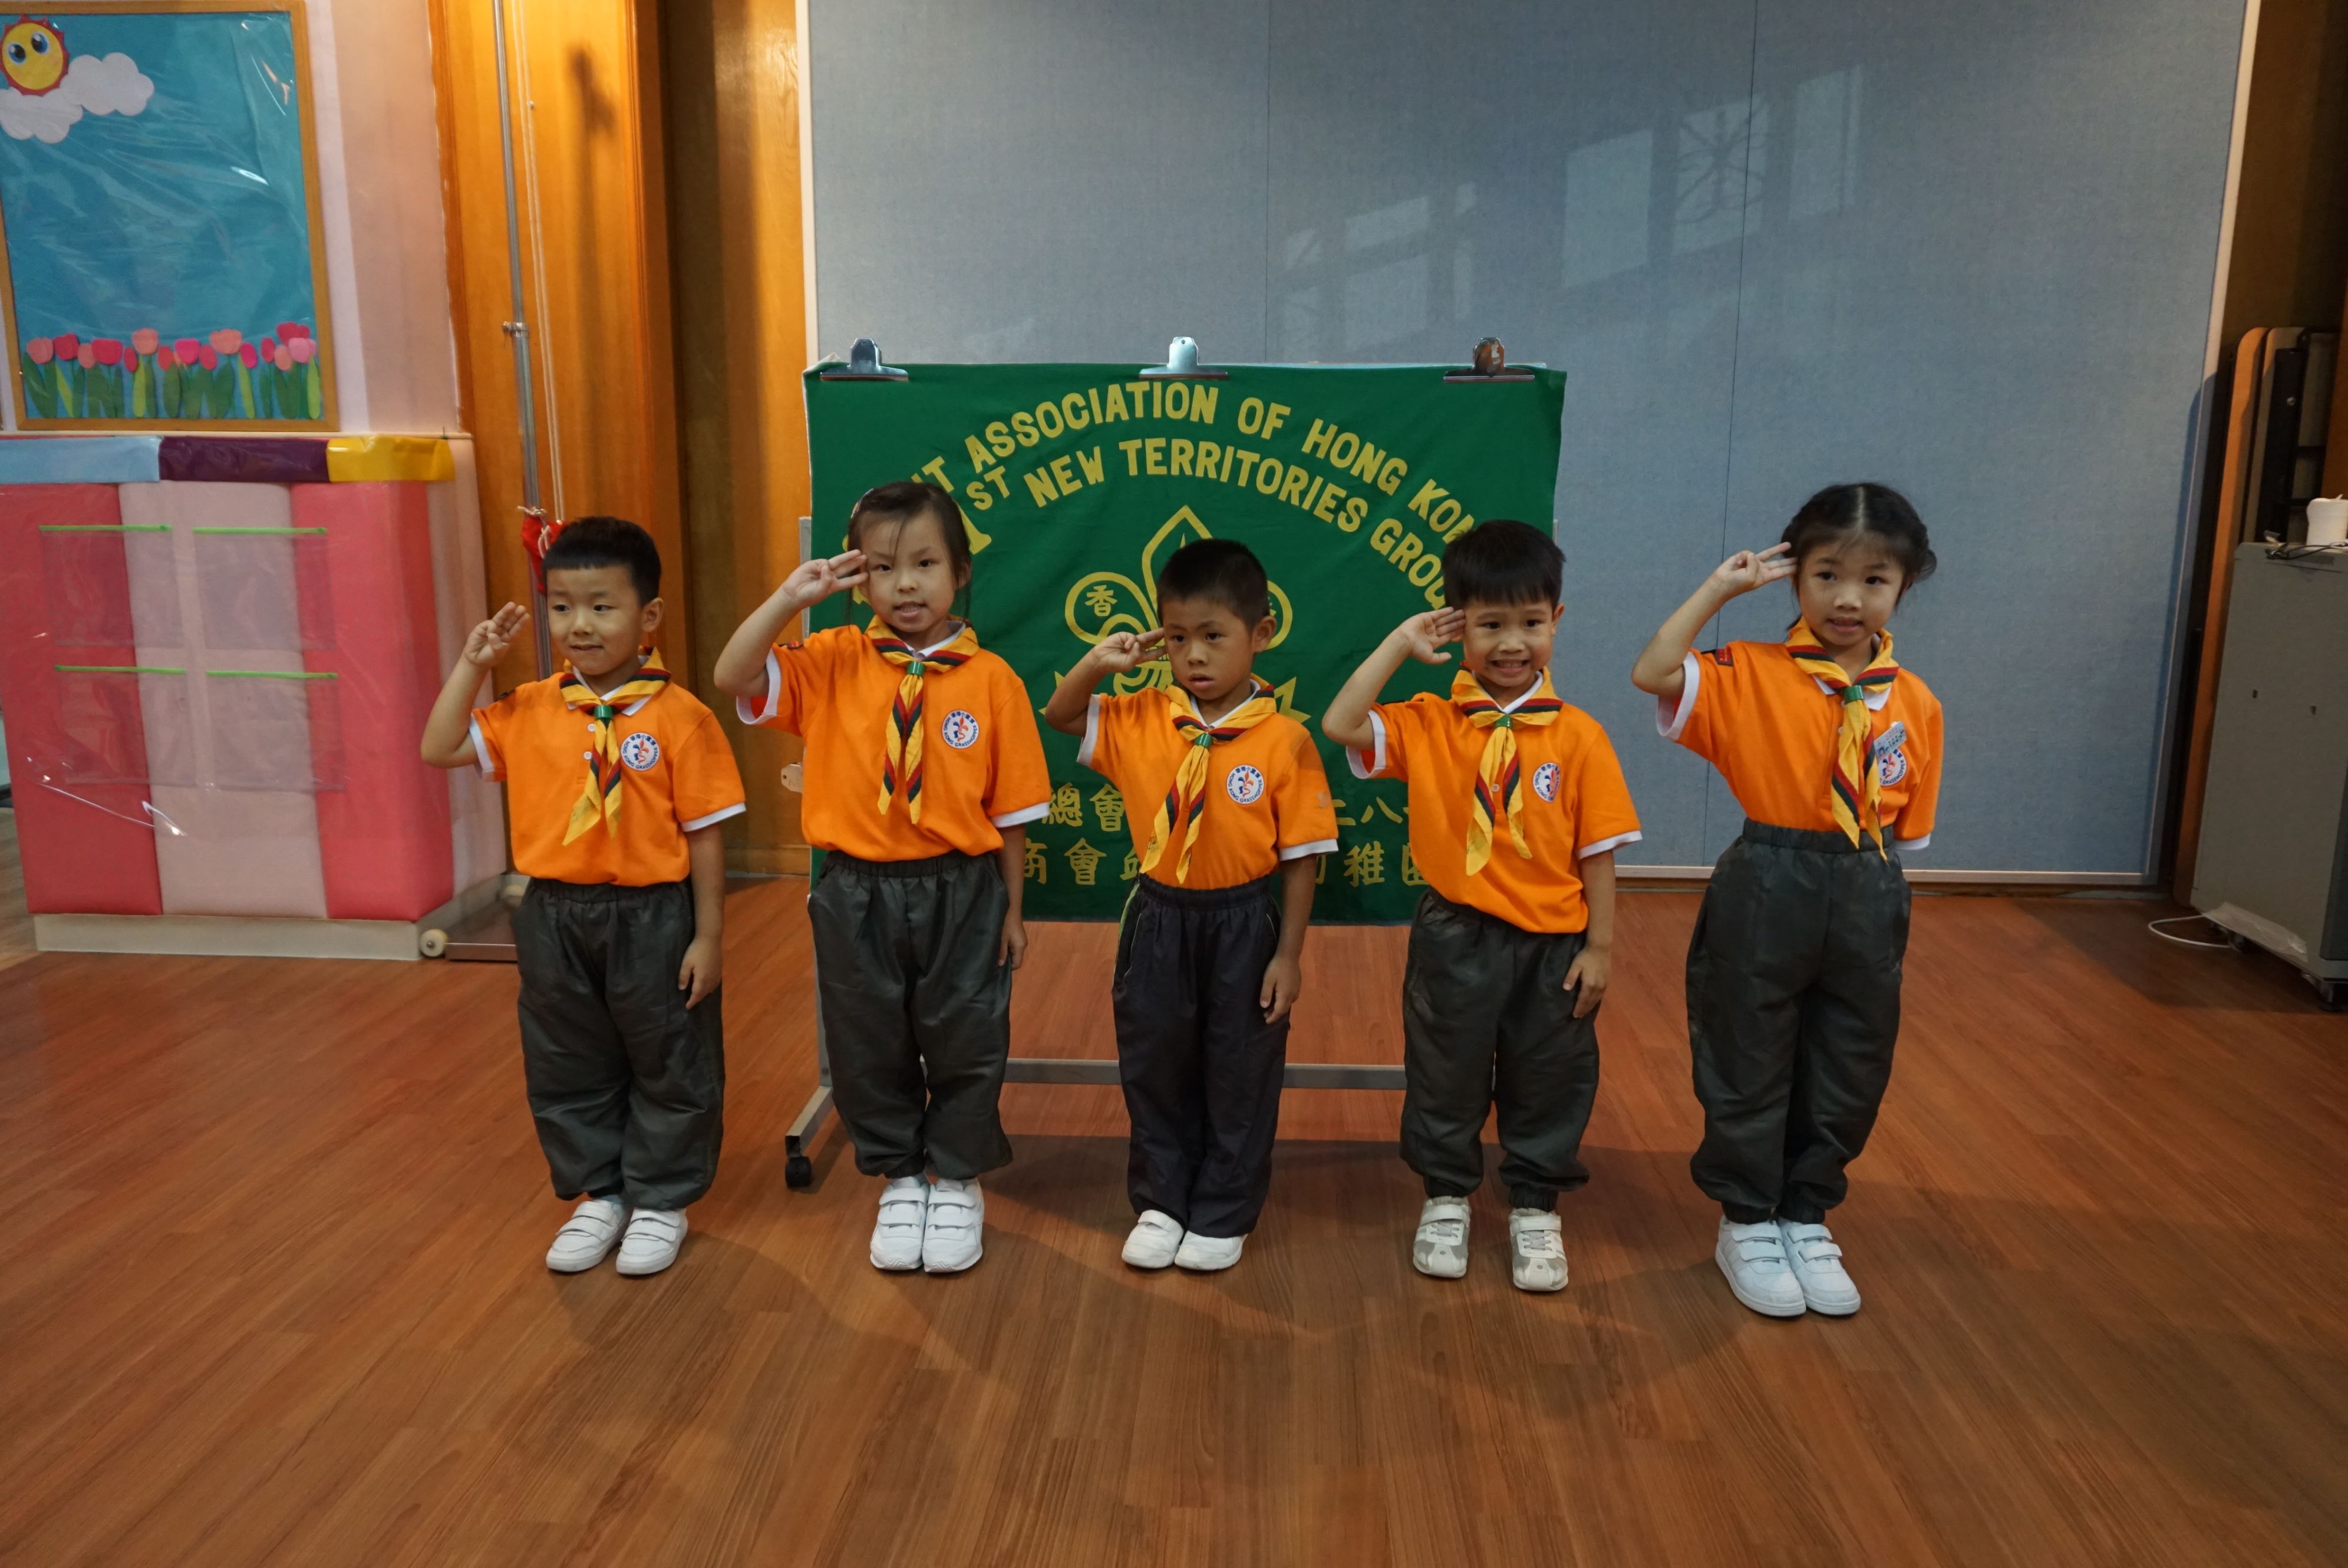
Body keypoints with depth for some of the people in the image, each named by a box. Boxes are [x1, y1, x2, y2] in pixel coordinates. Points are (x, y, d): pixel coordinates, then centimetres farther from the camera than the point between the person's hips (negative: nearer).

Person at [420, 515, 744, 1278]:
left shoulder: (680, 718, -13)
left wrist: (708, 936, -10)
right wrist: (472, 663, -2)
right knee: (567, 1070, 16)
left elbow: (704, 837, -10)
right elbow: (440, 750, 5)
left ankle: (660, 1201, 28)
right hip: (555, 918, 5)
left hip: (652, 916, -4)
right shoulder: (530, 710, 1)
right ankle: (598, 1195, 34)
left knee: (669, 1067, 10)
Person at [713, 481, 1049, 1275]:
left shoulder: (991, 680, -8)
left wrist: (1011, 909, 0)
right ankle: (899, 1182, 34)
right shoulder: (832, 664, -2)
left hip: (960, 892, -2)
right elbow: (733, 678, -13)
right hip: (857, 893, 2)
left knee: (963, 1043, 10)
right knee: (869, 1046, 14)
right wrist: (789, 597, -19)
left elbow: (1011, 810, -4)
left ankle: (956, 1185, 32)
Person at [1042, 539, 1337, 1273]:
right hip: (1158, 918, 3)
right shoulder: (1141, 720, -4)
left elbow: (1301, 858, -10)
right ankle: (1160, 1204, 33)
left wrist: (1289, 953, -9)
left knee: (1239, 1077, 11)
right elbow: (1058, 717, 7)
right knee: (1153, 1069, 15)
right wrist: (1097, 664, -11)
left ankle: (1222, 1215, 29)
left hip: (1243, 925, -3)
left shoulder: (1283, 742, -14)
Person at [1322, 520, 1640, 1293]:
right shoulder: (1427, 724, -5)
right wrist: (1399, 644, -16)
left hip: (1553, 943, 0)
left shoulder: (1578, 736, -6)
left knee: (1547, 1082, 14)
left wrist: (1600, 947, -3)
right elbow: (1339, 725, -20)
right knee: (1446, 1076, 15)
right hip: (1455, 938, 0)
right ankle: (1446, 1199, 36)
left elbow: (1596, 852, -3)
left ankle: (1535, 1208, 34)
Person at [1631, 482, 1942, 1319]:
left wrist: (1881, 915, 3)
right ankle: (1746, 1223, 28)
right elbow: (1652, 674, -24)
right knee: (1749, 1064, 9)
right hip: (1764, 894, -3)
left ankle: (1806, 1217, 35)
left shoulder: (1915, 705, 1)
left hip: (1868, 901, 4)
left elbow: (1905, 833, 6)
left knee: (1848, 1075, 14)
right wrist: (1720, 587, -17)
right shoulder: (1751, 674, -8)